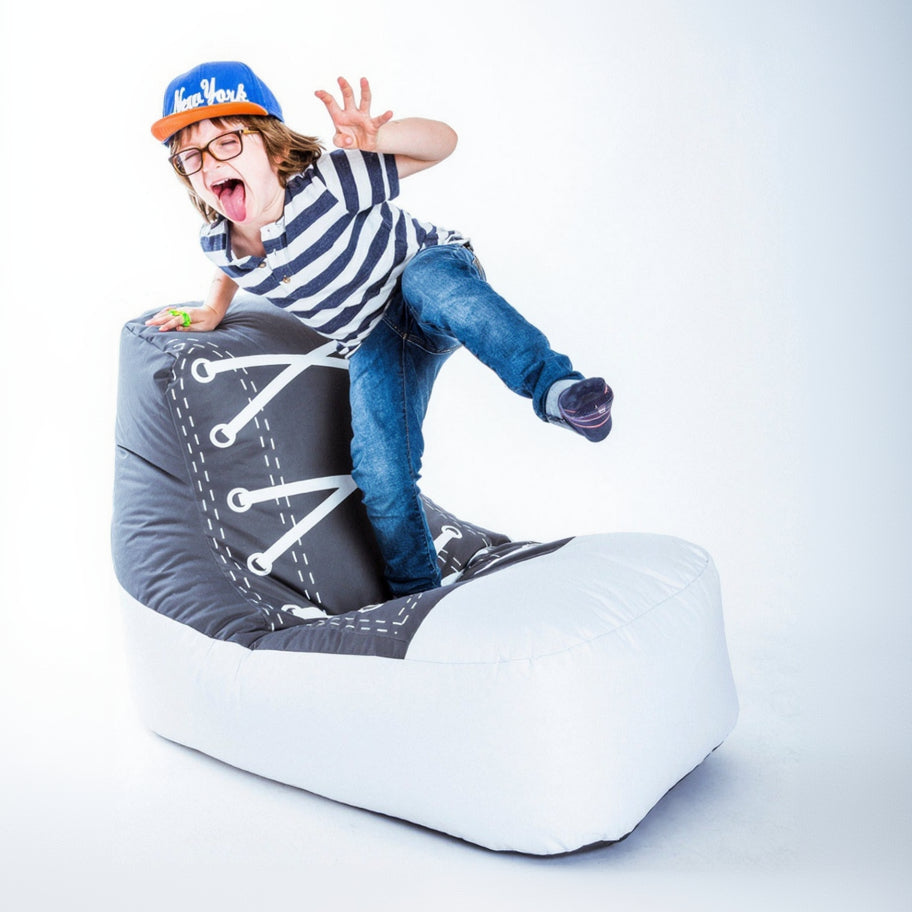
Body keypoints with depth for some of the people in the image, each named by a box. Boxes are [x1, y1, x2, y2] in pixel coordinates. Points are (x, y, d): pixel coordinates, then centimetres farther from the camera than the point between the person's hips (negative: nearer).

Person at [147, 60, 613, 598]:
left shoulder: (326, 182, -26)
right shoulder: (218, 244, -9)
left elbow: (442, 142, -22)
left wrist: (377, 138, -39)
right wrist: (212, 311, 7)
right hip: (375, 341, 4)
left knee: (428, 283, -42)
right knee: (380, 477, -13)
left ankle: (553, 385, -40)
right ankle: (416, 597, 7)